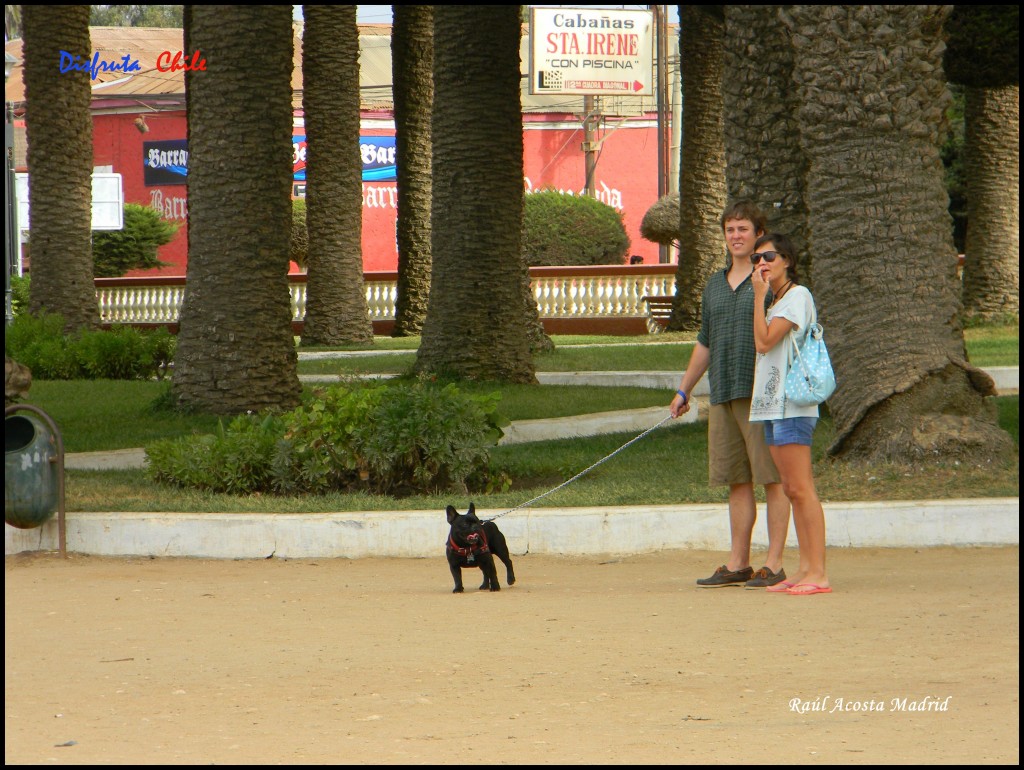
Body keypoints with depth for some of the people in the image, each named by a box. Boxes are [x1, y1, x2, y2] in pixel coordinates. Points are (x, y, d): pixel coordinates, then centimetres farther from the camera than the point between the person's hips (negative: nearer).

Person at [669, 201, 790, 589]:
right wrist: (684, 390, 28)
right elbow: (705, 343, 27)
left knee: (772, 478, -5)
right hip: (723, 396, 7)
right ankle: (737, 564, 13)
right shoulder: (715, 285, 18)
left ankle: (774, 564, -4)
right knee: (737, 482, 9)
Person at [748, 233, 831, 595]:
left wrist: (759, 296, -11)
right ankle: (805, 569, 10)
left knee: (801, 489, -13)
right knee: (791, 490, 8)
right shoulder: (776, 301, 20)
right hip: (771, 404, 10)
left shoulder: (797, 296, -9)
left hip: (792, 405, -10)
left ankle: (817, 573, -15)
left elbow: (764, 341, -16)